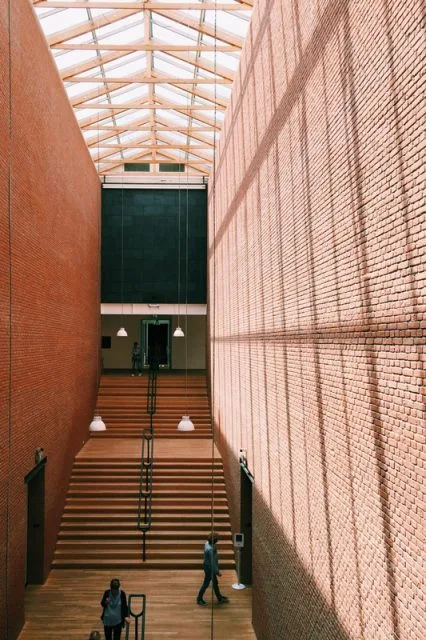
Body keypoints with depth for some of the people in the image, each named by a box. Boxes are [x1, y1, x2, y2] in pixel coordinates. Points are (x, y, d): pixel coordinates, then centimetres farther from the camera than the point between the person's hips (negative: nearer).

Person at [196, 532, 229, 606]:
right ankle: (199, 599, 28)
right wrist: (217, 571, -16)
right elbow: (213, 561, -27)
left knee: (215, 582, 22)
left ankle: (219, 598, 38)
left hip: (209, 566, 9)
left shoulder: (208, 543, -6)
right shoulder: (210, 549, -34)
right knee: (206, 583, 10)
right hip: (209, 567, -9)